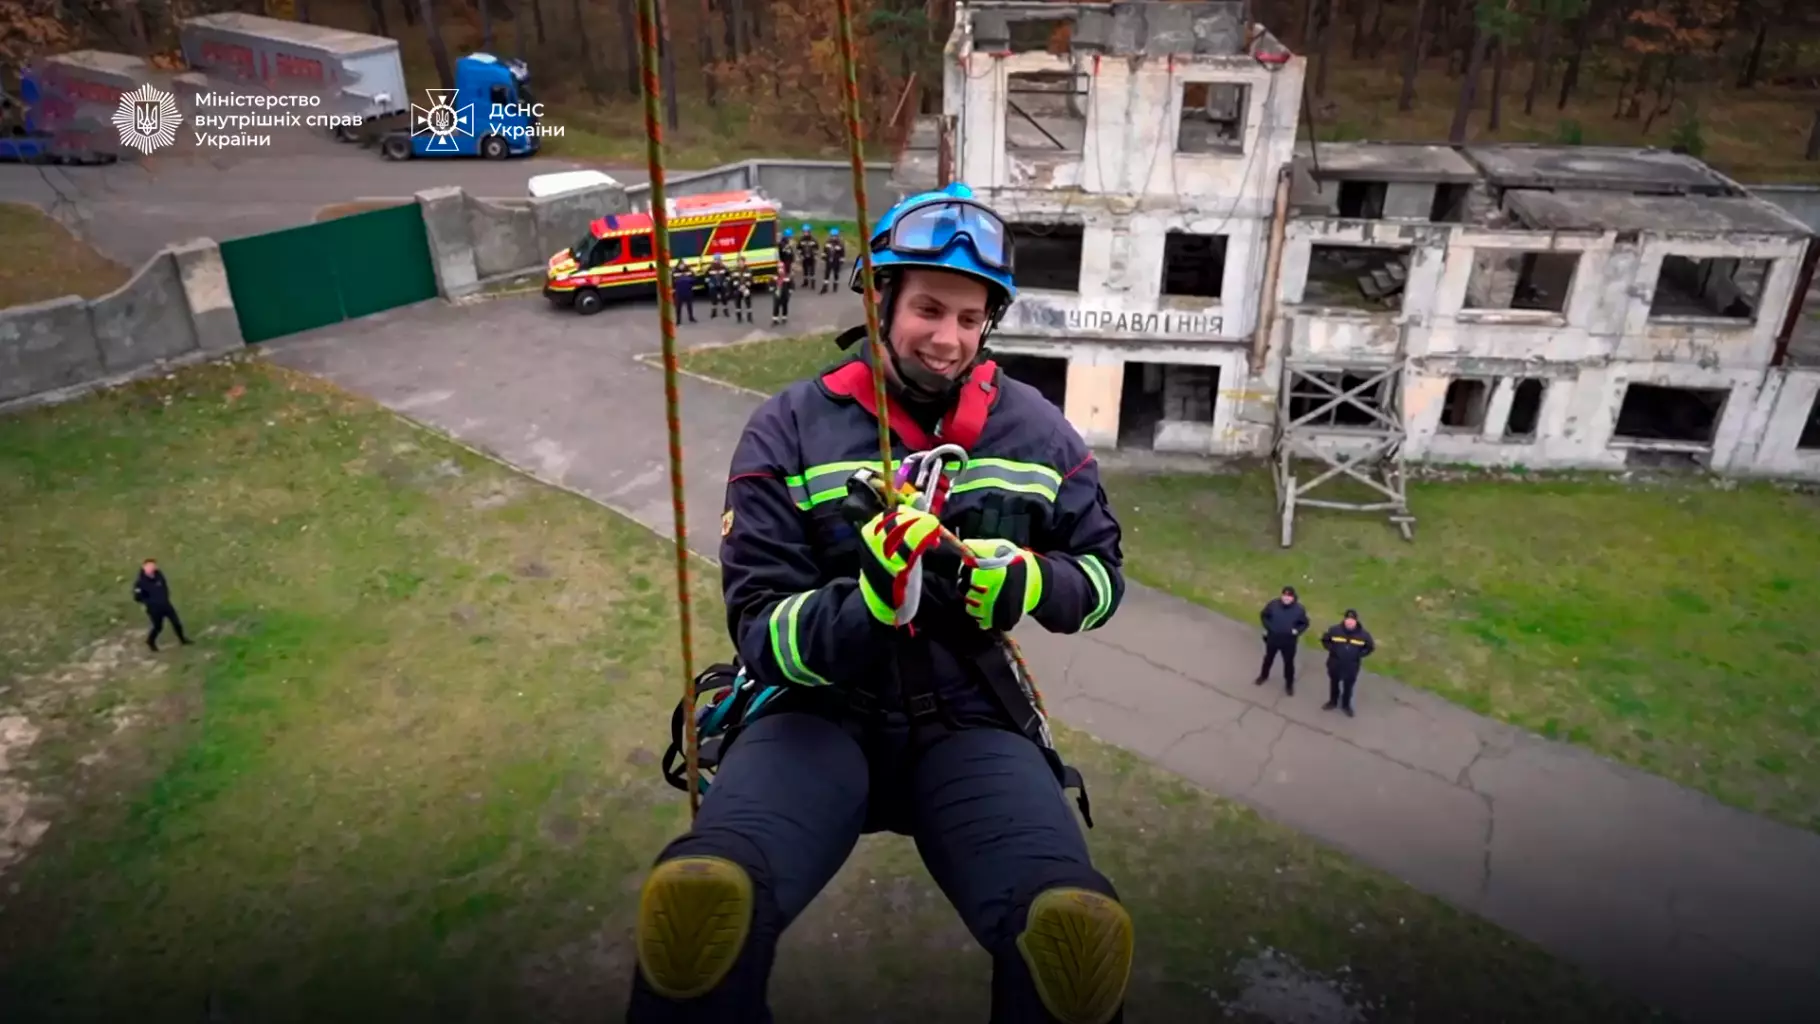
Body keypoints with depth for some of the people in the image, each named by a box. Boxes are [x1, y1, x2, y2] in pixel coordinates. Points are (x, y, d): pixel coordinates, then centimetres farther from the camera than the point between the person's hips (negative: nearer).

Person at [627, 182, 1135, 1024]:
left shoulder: (1032, 430, 5)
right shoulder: (791, 429, -2)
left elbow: (1102, 572, 13)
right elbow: (759, 629, -7)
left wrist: (1028, 581, -10)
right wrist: (870, 603, -27)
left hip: (966, 722, 2)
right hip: (820, 712, -1)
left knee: (1080, 929, -30)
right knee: (696, 900, -33)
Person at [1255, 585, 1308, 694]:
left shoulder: (1299, 609, -18)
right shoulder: (1273, 605, -17)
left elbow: (1305, 623, -2)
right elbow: (1263, 615, 0)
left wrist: (1297, 631, -17)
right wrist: (1268, 626, -11)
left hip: (1289, 641, -1)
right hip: (1272, 638, 1)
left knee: (1289, 662, 13)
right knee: (1268, 658, 24)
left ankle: (1289, 684, 35)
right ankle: (1264, 676, 49)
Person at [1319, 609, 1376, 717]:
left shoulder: (1363, 635, -16)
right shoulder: (1335, 630, -18)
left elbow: (1370, 647, 1)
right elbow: (1324, 640, 0)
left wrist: (1359, 654, -8)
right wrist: (1332, 649, -10)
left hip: (1351, 667, 0)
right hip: (1335, 664, 0)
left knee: (1348, 687, 19)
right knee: (1334, 684, 22)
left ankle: (1346, 705, 43)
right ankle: (1333, 702, 46)